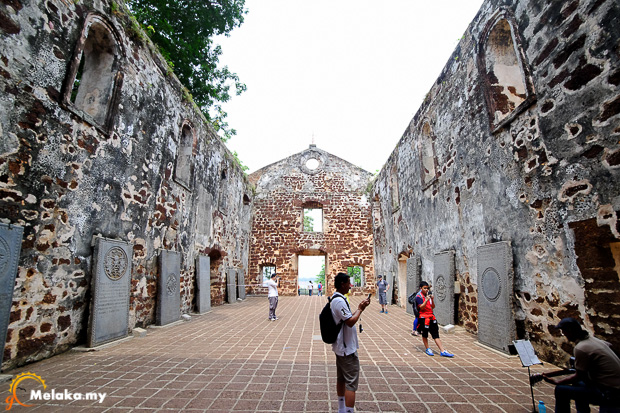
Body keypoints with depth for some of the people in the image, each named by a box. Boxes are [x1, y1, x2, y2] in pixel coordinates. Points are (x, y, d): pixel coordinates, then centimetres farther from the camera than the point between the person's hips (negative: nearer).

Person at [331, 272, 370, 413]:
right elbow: (350, 321, -25)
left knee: (341, 379, 19)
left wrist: (359, 308, 5)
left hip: (340, 347, 10)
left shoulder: (336, 298, 10)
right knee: (351, 382, -4)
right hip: (347, 348, -10)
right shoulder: (340, 300, -23)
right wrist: (360, 309, -13)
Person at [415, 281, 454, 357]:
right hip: (423, 317, -5)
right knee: (424, 334, 8)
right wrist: (426, 300, -24)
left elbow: (433, 307, 11)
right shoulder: (418, 296, -8)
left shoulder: (429, 295, 12)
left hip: (431, 317, 6)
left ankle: (442, 351, 3)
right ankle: (427, 349, 23)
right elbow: (421, 307, -16)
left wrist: (432, 299, -6)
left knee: (436, 334, 3)